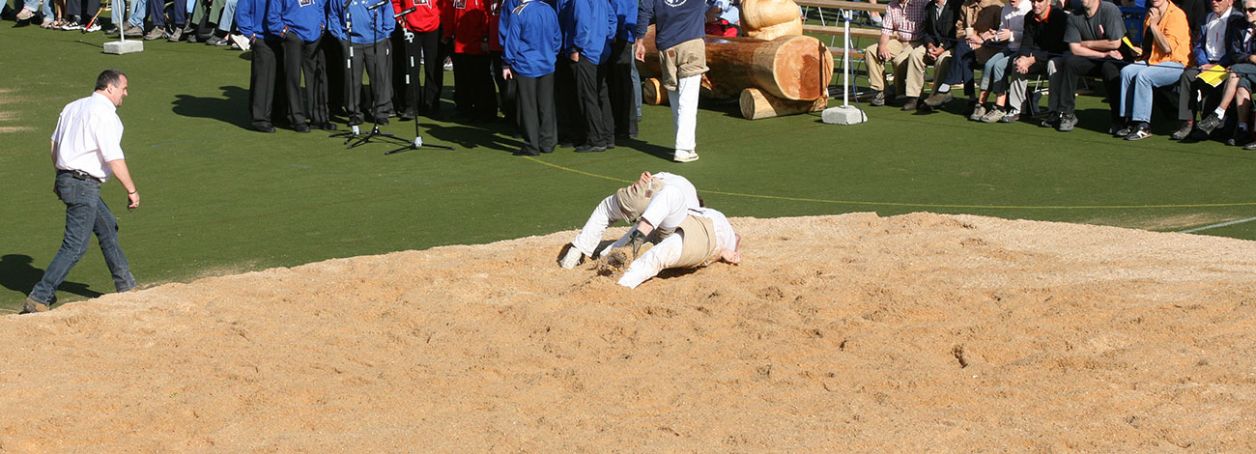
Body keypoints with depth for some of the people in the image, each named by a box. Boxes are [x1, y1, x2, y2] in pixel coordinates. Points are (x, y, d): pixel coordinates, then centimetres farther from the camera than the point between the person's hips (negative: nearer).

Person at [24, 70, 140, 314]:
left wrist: (60, 177, 30)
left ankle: (125, 287, 30)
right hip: (83, 185, -10)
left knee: (108, 228, 21)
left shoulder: (72, 107, 12)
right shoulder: (105, 115, -16)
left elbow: (55, 145, 20)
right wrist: (131, 190, -13)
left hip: (66, 177, 10)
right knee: (75, 247, -6)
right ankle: (39, 298, -6)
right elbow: (114, 159, -20)